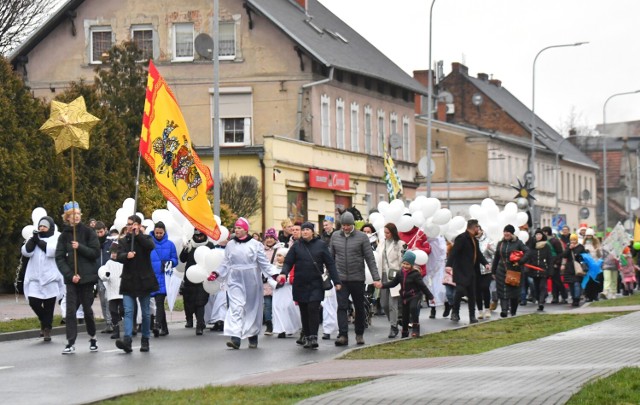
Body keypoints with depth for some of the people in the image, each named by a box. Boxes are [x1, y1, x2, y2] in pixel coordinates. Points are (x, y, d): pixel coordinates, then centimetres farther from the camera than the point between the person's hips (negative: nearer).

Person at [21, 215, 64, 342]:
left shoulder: (56, 239, 4)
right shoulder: (33, 238, 15)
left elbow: (52, 251, -15)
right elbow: (26, 252, 0)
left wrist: (38, 241, -9)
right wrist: (33, 239, -11)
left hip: (51, 278, -3)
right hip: (35, 277, 3)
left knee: (49, 305, -1)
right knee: (33, 302, -8)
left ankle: (47, 329, 10)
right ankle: (44, 320, 19)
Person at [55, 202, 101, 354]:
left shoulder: (88, 232, 0)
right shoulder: (64, 236, 4)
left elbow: (96, 253, -5)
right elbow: (59, 258, 0)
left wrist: (79, 247, -17)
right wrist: (70, 275, -11)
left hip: (87, 276, -1)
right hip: (71, 278, 1)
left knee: (87, 309, 5)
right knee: (70, 310, -5)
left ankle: (92, 337, 25)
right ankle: (71, 343, -5)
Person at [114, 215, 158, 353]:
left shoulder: (146, 238, 5)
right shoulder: (123, 241, 10)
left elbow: (151, 246, -18)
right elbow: (119, 256, -5)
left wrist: (138, 235, -14)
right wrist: (126, 255, -27)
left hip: (144, 280, -1)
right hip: (128, 282, 1)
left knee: (145, 312, 7)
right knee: (128, 311, -11)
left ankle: (145, 340, 18)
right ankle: (127, 340, -21)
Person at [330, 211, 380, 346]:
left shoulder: (362, 237, -4)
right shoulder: (335, 236, 4)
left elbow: (370, 258, -5)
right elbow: (330, 256, 11)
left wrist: (376, 278, -10)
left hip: (357, 279, -1)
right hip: (341, 278, 1)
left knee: (359, 307, 9)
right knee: (342, 307, -9)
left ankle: (359, 334, 23)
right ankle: (343, 335, -12)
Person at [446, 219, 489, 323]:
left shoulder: (475, 240, 16)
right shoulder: (461, 238, -12)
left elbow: (478, 254, 23)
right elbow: (454, 252, -21)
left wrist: (485, 263, 5)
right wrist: (449, 265, -33)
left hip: (471, 271, 8)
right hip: (461, 271, -8)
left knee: (472, 294, 8)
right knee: (460, 290, -18)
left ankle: (472, 317, 13)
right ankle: (455, 313, 0)